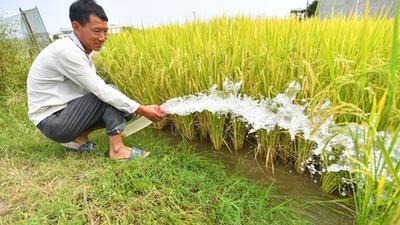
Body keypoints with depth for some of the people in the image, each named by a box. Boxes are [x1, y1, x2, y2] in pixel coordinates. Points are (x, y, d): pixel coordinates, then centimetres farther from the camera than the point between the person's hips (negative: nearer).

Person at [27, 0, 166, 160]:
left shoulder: (79, 51, 5)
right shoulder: (67, 51, -23)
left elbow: (96, 90, 3)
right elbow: (101, 91, -27)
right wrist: (141, 109, -24)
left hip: (64, 112, 8)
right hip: (52, 121, -8)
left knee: (122, 108, 1)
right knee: (110, 93, -19)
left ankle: (77, 137, 5)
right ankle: (117, 149, -17)